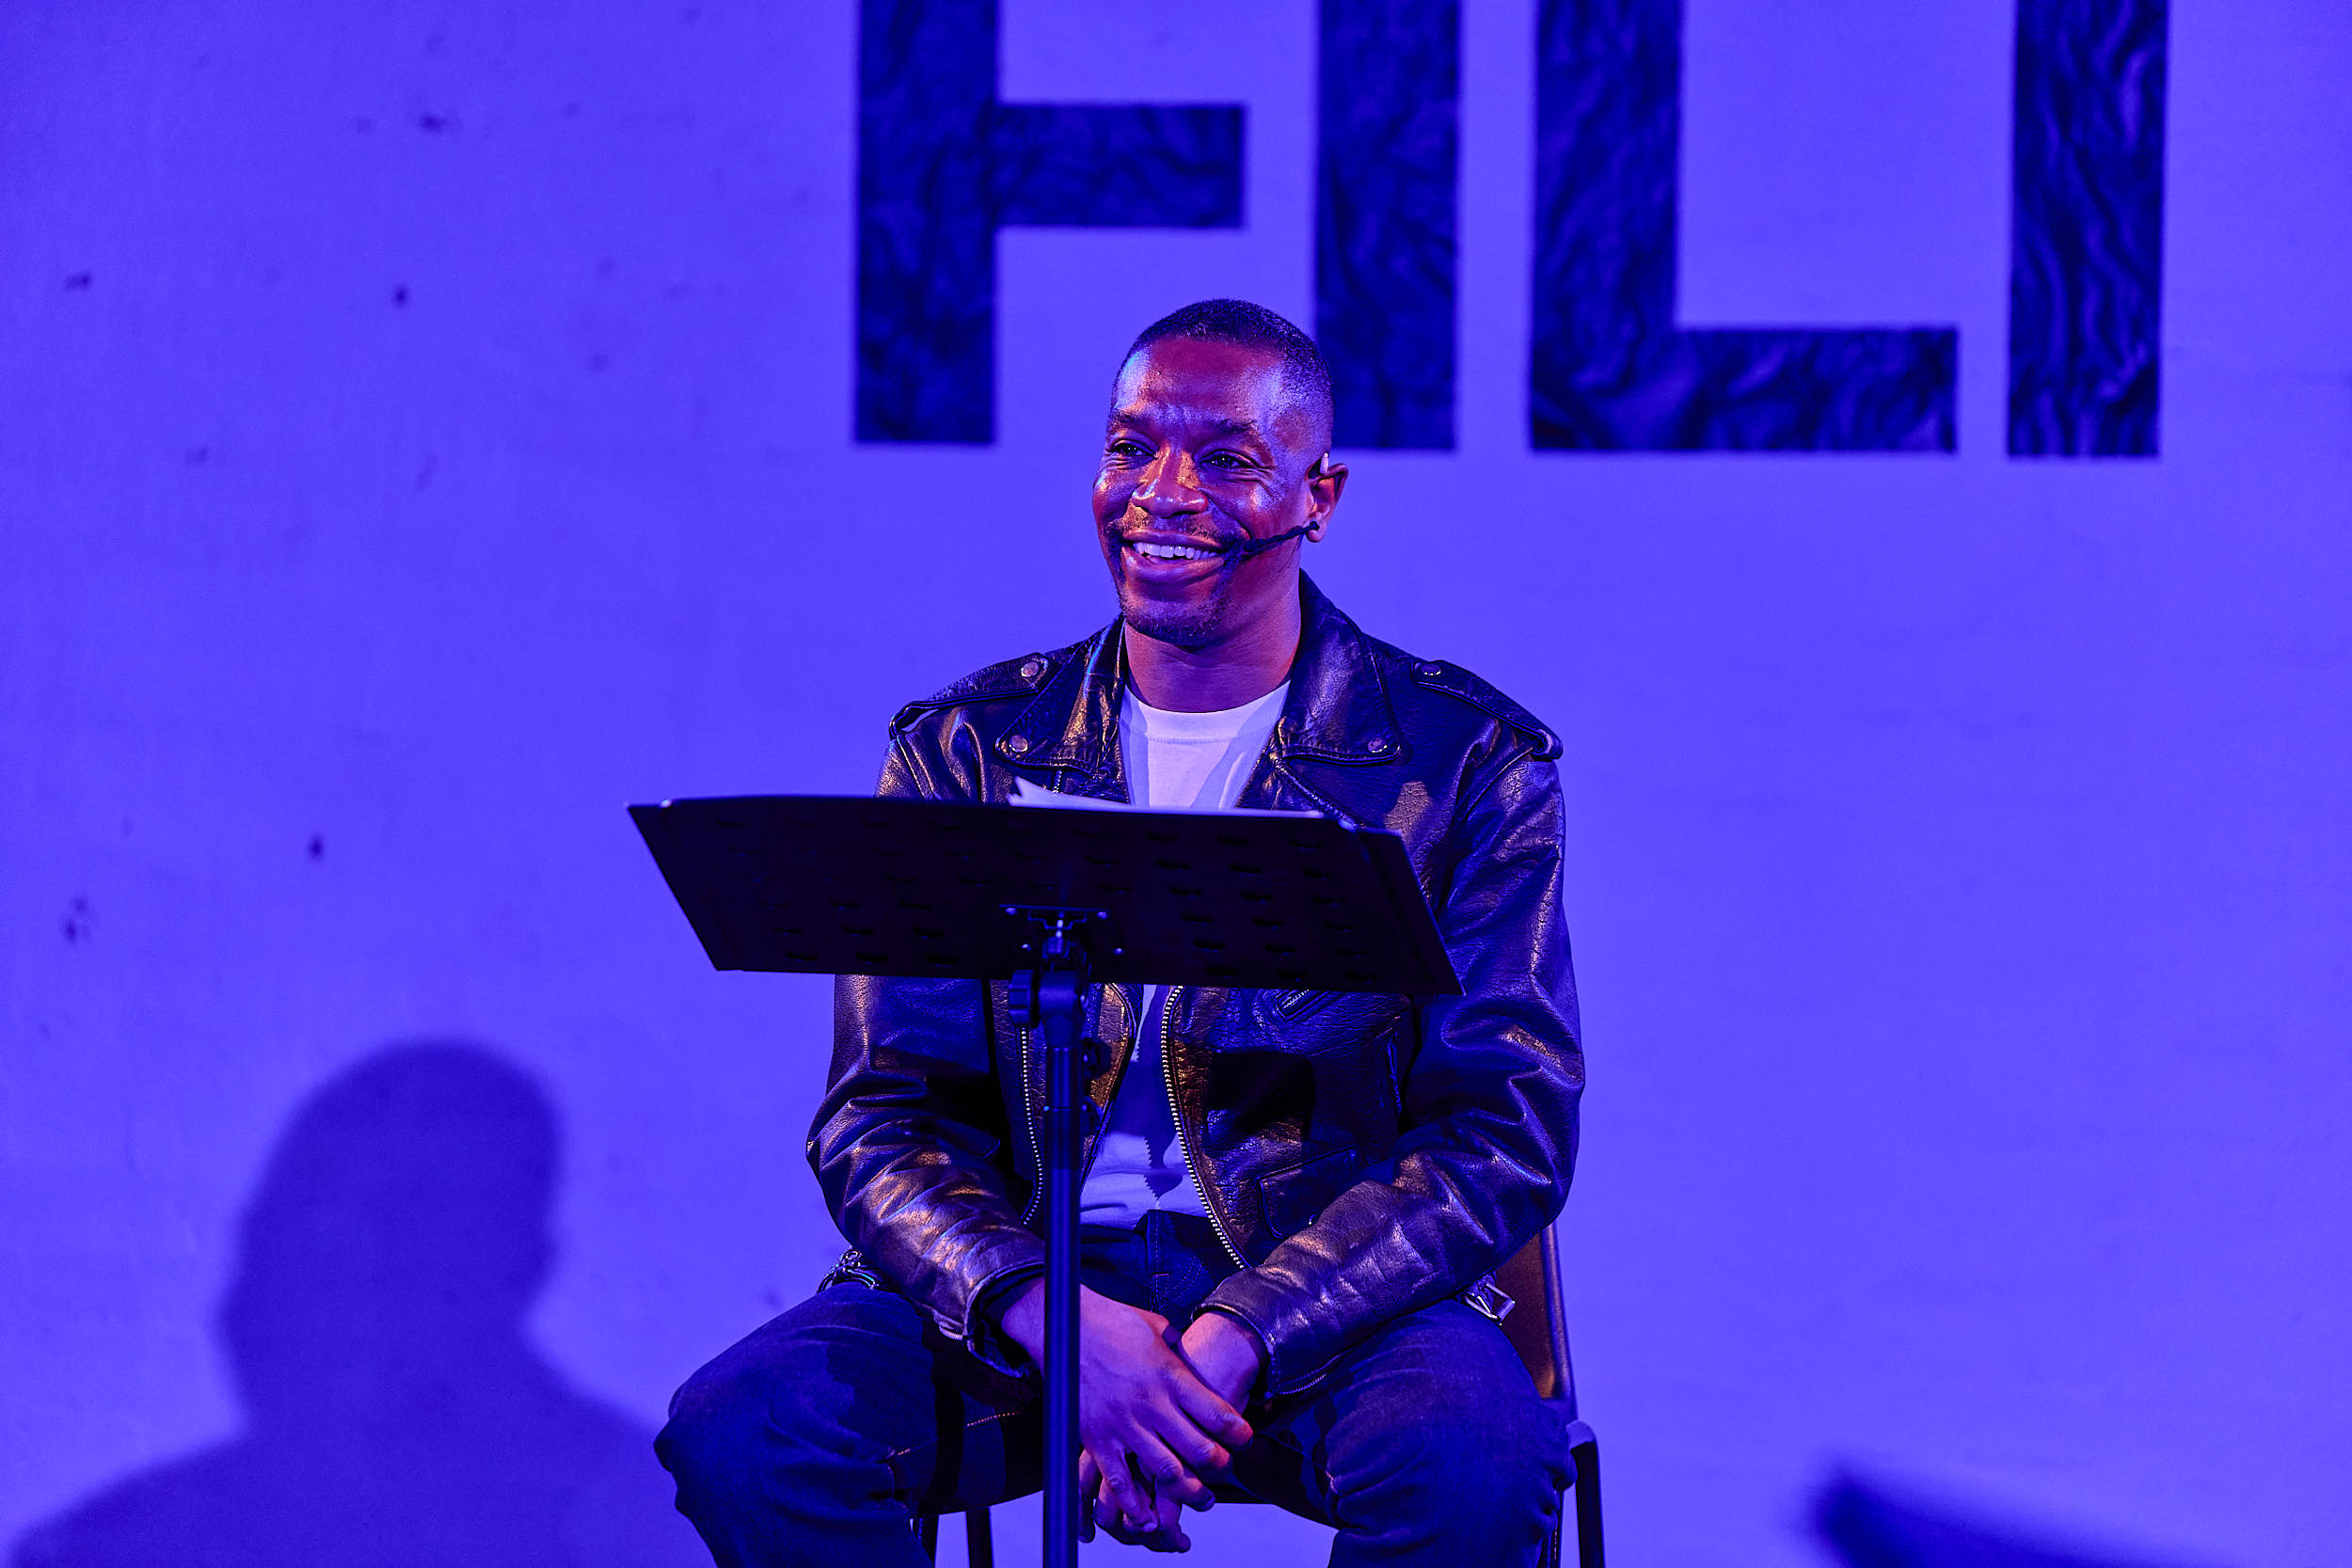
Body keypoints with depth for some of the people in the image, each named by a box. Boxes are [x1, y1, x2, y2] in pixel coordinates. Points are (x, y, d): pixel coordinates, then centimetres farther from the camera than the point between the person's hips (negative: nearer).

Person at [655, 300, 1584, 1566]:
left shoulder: (1468, 762, 1)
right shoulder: (966, 751, 7)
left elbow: (1504, 1132, -6)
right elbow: (883, 1115, 2)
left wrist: (1235, 1339, -20)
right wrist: (1051, 1316, -20)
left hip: (1333, 1300, -2)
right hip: (1020, 1289, 2)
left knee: (1474, 1458, -35)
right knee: (740, 1429, -25)